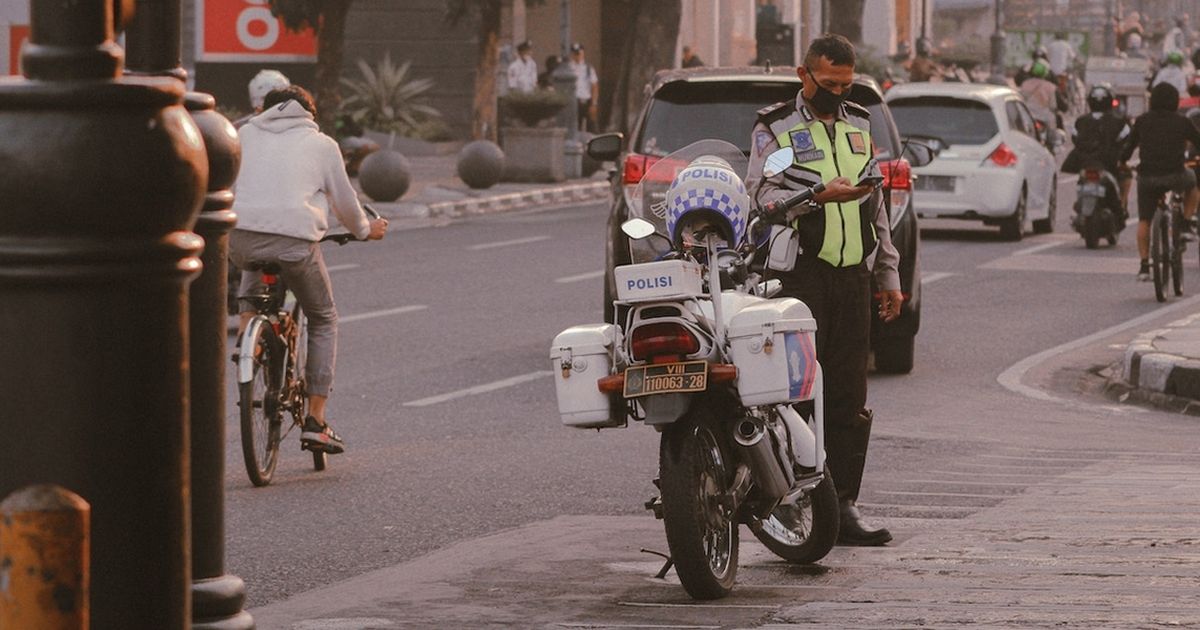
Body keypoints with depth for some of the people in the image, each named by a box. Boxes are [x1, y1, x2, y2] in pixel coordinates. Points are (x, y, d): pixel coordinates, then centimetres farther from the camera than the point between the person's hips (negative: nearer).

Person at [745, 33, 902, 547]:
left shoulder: (860, 127, 20)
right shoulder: (774, 128, 4)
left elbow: (877, 209, 24)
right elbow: (760, 195, -10)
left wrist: (890, 277, 20)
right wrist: (818, 196, -23)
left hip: (854, 275, 5)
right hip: (799, 276, -5)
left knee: (850, 398, 3)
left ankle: (843, 504, 6)